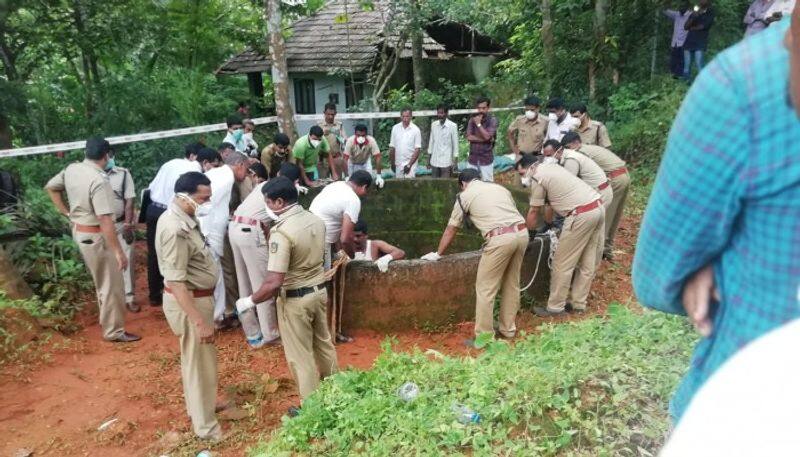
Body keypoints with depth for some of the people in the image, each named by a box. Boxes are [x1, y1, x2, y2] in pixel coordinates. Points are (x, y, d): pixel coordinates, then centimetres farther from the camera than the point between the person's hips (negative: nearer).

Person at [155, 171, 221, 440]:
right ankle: (206, 428, 20)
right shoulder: (175, 229, -27)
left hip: (196, 297, 10)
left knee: (194, 360, 25)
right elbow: (176, 282, -30)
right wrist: (199, 321, -30)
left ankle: (197, 407, 45)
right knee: (200, 364, 4)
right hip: (189, 302, -10)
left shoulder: (183, 218, 4)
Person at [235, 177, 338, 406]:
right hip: (319, 290, 8)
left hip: (295, 299, -7)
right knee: (323, 343, 24)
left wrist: (250, 301, -15)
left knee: (300, 355, 9)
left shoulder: (281, 232, -26)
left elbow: (274, 283, -28)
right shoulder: (316, 220, -2)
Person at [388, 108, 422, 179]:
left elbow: (417, 150, -9)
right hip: (398, 164, 3)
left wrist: (409, 164, -15)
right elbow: (392, 147, 7)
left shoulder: (415, 129, -8)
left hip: (411, 164, -3)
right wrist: (392, 163, 6)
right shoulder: (395, 128, 2)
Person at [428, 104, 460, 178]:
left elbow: (455, 143, -3)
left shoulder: (452, 126, -8)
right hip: (434, 161, 4)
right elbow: (431, 140, 11)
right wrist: (429, 157, 11)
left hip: (446, 161, -4)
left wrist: (454, 160, -4)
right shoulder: (433, 124, 4)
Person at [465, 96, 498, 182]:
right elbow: (469, 137, -7)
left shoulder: (492, 120, -5)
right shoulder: (472, 119, 5)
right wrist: (485, 139, -13)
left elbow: (487, 136, -17)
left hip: (486, 158, -3)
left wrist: (479, 124, -14)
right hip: (472, 158, 3)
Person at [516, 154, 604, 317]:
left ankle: (555, 307, 9)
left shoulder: (537, 178, -4)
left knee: (562, 264, 1)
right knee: (588, 262, 15)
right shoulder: (551, 166, 23)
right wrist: (547, 221, 35)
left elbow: (533, 212, 1)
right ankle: (579, 304, 25)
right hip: (598, 207, 10)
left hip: (582, 215, -10)